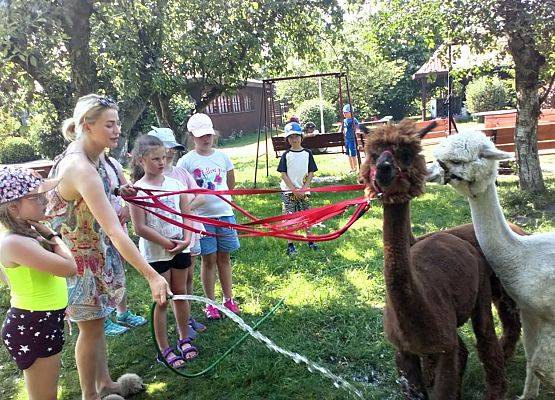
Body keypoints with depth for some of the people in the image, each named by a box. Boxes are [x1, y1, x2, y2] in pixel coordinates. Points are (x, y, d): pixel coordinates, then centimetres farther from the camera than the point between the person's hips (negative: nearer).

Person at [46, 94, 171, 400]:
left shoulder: (90, 155, -4)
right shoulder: (81, 168, -33)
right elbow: (115, 232, -38)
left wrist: (115, 192, 2)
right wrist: (152, 276, -39)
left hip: (95, 251, 9)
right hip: (78, 260, -9)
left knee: (96, 322, 21)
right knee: (91, 328, 8)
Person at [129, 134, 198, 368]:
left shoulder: (175, 184, 4)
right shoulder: (137, 190, -10)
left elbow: (186, 216, 6)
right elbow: (140, 228, -14)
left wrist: (186, 240, -9)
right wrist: (168, 243, -14)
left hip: (180, 249, 4)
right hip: (155, 252, -4)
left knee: (181, 294, 14)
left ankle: (184, 339, 31)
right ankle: (165, 350, 16)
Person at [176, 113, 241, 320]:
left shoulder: (222, 156, 5)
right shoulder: (186, 161, -5)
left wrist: (212, 194, 9)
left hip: (225, 213, 3)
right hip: (202, 217, -3)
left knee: (224, 257, 12)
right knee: (208, 259, 6)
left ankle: (228, 299, 24)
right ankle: (210, 303, 20)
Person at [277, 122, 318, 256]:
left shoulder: (307, 153, 2)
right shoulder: (286, 155, -1)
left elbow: (311, 173, 2)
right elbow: (283, 174, -4)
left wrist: (304, 188, -9)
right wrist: (294, 189, -12)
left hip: (304, 190, 1)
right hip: (289, 191, -1)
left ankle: (310, 241, 21)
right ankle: (290, 245, 7)